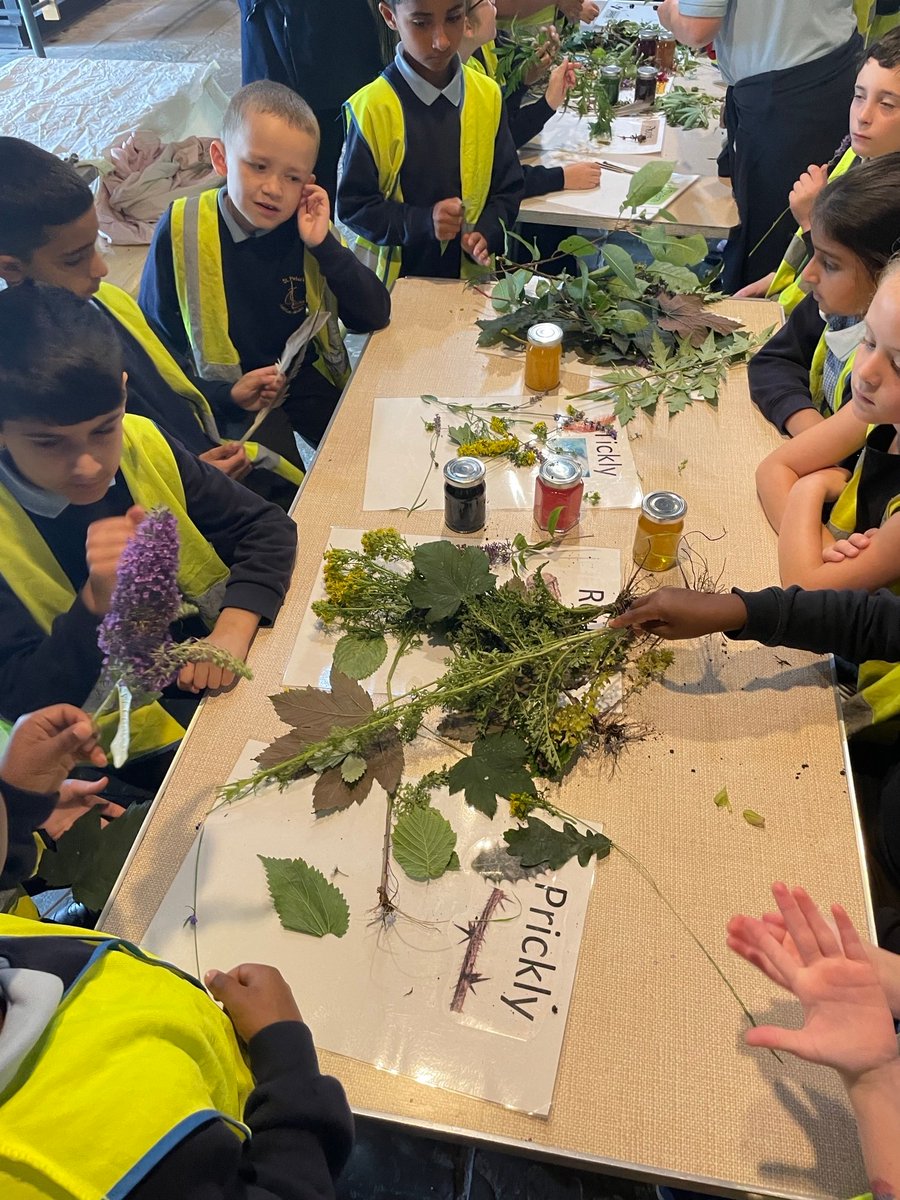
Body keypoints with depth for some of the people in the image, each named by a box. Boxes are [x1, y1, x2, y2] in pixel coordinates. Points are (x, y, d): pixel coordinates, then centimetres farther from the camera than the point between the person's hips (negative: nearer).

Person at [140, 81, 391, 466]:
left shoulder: (307, 224, -6)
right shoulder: (181, 232, -13)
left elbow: (375, 316, -10)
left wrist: (323, 244, -21)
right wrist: (226, 394, -21)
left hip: (310, 378, 3)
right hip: (232, 398, -3)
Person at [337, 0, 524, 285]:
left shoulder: (488, 96, -3)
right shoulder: (370, 107, -14)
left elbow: (507, 188, 3)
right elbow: (352, 205, -12)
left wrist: (487, 234, -16)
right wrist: (422, 221, -25)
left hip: (470, 274, 3)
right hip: (395, 277, -3)